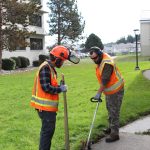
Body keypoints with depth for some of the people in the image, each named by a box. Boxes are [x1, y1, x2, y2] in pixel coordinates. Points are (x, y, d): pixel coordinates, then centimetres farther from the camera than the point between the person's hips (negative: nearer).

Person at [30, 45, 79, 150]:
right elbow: (46, 87, -24)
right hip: (45, 106, -10)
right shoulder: (45, 68, -19)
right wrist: (61, 89, -13)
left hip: (47, 105, 10)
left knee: (48, 129, 19)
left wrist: (59, 86, 0)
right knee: (48, 130, -3)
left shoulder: (50, 67, 12)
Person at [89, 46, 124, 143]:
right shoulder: (101, 60, 5)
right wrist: (101, 91, 15)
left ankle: (114, 134, 1)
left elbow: (105, 80, -29)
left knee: (114, 112, -6)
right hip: (109, 90, 10)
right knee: (110, 109, 21)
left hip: (116, 91, -10)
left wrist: (99, 93, -28)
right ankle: (111, 128, 36)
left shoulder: (107, 63, -27)